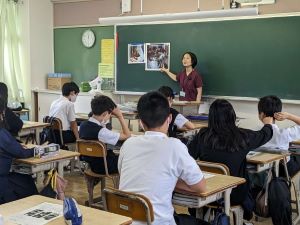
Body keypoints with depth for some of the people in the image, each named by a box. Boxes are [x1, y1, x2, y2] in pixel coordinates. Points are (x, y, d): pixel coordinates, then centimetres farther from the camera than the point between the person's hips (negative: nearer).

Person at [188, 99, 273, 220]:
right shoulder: (242, 136, -13)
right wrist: (268, 124, 29)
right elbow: (265, 135, 6)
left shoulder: (203, 135, -15)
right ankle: (246, 217, 49)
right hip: (234, 196, -1)